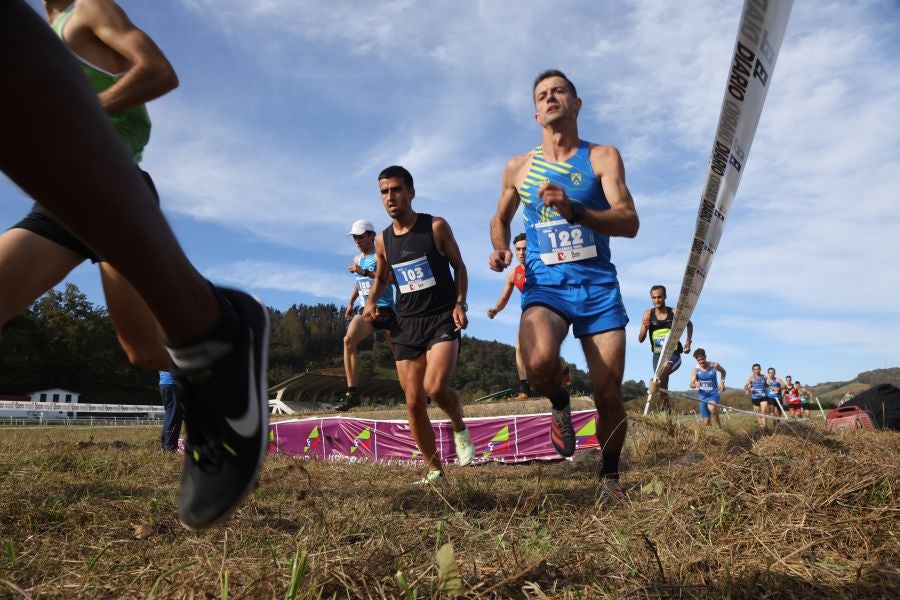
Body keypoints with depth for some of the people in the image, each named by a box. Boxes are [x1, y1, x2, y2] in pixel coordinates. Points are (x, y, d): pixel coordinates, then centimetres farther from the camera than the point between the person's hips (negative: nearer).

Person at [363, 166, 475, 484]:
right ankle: (434, 470, 17)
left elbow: (459, 266, 3)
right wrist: (371, 301, 3)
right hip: (406, 324, 5)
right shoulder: (382, 240, 8)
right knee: (413, 401, 2)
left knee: (435, 387, -25)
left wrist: (460, 303, -10)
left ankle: (460, 428, 9)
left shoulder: (436, 227, -3)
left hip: (442, 318, -4)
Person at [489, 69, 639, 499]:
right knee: (539, 362, -32)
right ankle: (560, 404, 5)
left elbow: (629, 223, -10)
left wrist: (574, 211, -28)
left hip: (597, 284, 0)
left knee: (608, 394, 0)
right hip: (544, 285, 0)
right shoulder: (519, 167, 8)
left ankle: (610, 475, 28)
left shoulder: (603, 157, 2)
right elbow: (501, 218, 25)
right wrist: (500, 248, 2)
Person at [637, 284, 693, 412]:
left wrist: (688, 341, 4)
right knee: (663, 386, 9)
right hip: (658, 355, 3)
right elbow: (640, 340, -5)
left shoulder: (674, 313, -6)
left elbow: (689, 324, 16)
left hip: (674, 354, -3)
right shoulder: (648, 314, -3)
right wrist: (645, 328, -24)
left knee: (660, 376, -31)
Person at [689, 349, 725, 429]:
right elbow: (691, 384, -14)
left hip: (714, 393, -2)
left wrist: (722, 382, -1)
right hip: (703, 395, 2)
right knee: (706, 421, 3)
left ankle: (719, 427, -16)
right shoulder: (696, 369, -8)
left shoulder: (714, 365, -9)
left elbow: (723, 371, 14)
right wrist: (695, 385, -37)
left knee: (711, 407, -35)